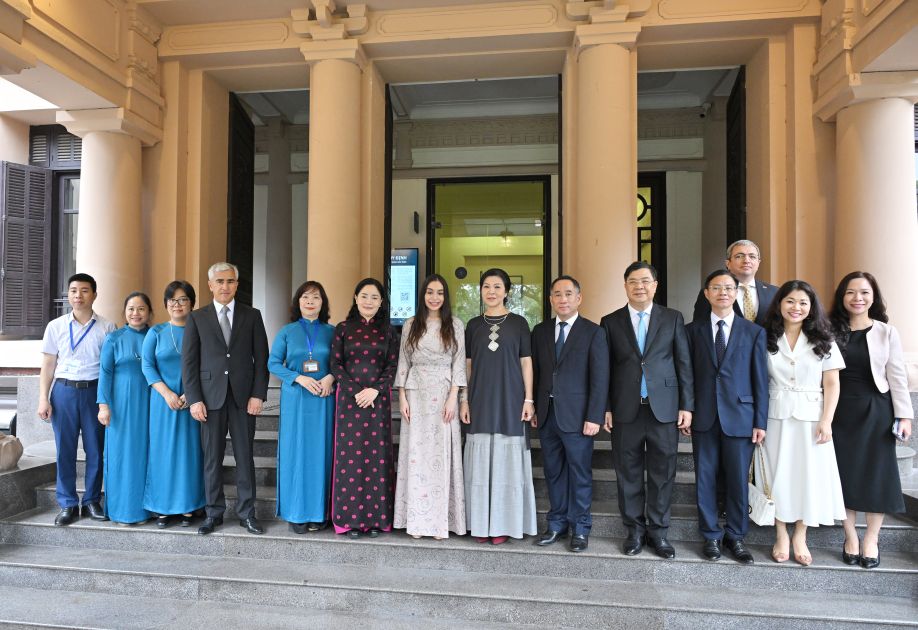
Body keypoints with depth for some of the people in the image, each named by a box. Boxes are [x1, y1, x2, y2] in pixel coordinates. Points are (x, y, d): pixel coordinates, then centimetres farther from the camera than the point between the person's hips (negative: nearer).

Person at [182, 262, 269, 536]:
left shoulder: (252, 316, 7)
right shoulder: (197, 317, 7)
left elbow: (261, 357, 4)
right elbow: (189, 361, 3)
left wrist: (258, 394, -5)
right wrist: (194, 399, -4)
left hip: (243, 397, 0)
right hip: (210, 397, 0)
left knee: (245, 456, 5)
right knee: (212, 457, 6)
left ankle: (246, 513, 15)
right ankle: (214, 513, 19)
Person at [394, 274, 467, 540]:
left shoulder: (455, 325, 3)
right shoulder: (411, 325, 7)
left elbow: (459, 363, 1)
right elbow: (403, 363, 7)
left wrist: (453, 398, -8)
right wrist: (402, 398, 0)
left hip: (444, 396, -1)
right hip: (416, 395, 1)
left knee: (441, 454, 0)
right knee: (415, 453, 3)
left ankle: (440, 519, 10)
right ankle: (416, 519, 12)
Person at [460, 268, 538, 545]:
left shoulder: (518, 323, 3)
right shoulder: (474, 325, 9)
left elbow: (526, 362, 2)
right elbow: (468, 364, 9)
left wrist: (528, 399, -4)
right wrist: (464, 400, 3)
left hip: (510, 401, -2)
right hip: (480, 402, 2)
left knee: (507, 461, 2)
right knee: (481, 463, 4)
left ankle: (504, 524, 12)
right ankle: (481, 522, 14)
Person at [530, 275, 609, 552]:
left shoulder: (594, 332, -2)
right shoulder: (540, 331, 10)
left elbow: (600, 378, -6)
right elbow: (535, 373, 11)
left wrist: (594, 417, -11)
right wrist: (533, 409, 5)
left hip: (576, 415, -4)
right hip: (546, 414, 4)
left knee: (580, 474, 5)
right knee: (553, 472, 12)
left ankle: (580, 528, 19)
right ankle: (557, 524, 25)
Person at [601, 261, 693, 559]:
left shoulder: (673, 318, 6)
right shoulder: (611, 322, 5)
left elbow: (684, 364, 4)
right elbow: (605, 369, 4)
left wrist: (686, 406, -1)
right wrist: (605, 408, 0)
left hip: (664, 408, 0)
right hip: (625, 410, 0)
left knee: (662, 473, 7)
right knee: (628, 473, 8)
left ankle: (658, 531, 22)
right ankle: (635, 530, 23)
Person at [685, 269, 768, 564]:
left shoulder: (754, 332, 4)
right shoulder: (693, 330, 5)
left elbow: (760, 380, 2)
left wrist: (760, 421, -2)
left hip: (740, 417, 0)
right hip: (704, 418, 1)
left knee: (738, 481, 8)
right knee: (705, 480, 8)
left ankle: (736, 536, 26)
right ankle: (711, 536, 23)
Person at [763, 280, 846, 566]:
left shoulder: (822, 341, 2)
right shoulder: (767, 339, 2)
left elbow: (831, 384, 1)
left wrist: (826, 421, -8)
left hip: (811, 419, 0)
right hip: (777, 418, 0)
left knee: (809, 475, 5)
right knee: (778, 474, 5)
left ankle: (800, 537, 18)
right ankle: (781, 536, 17)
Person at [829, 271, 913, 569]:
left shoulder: (886, 332, -1)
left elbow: (897, 376, -2)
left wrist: (904, 415, -6)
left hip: (875, 411, 0)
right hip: (840, 411, 1)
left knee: (876, 473, 6)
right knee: (844, 473, 6)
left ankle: (871, 540, 21)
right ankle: (850, 537, 21)